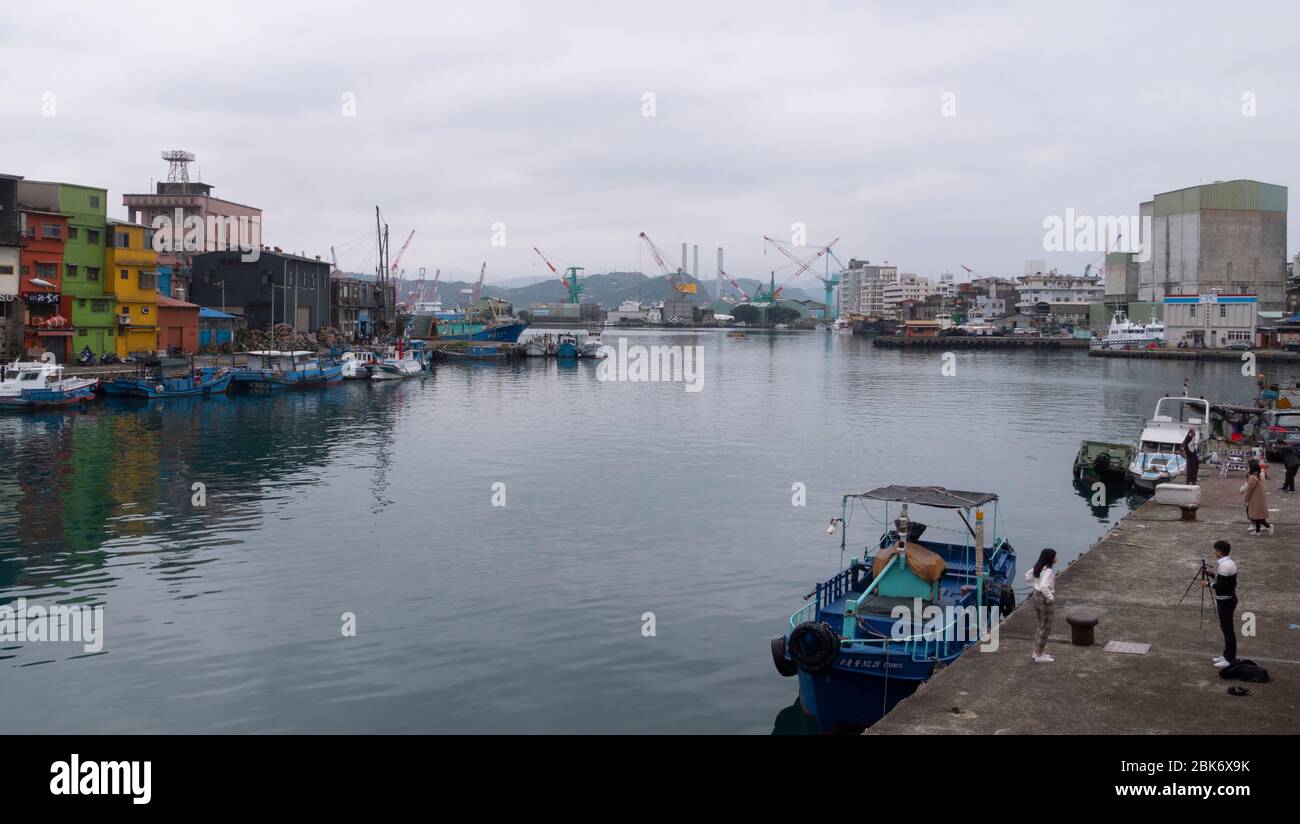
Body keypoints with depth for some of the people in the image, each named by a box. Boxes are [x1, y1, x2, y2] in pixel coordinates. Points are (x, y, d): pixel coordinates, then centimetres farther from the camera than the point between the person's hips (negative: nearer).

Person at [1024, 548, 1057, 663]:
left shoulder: (1038, 567, 2)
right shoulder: (1049, 571, -24)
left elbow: (1027, 576, 17)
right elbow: (1044, 587, -34)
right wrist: (1050, 598, -21)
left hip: (1037, 597, 9)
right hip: (1045, 600, -9)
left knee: (1042, 626, 21)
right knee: (1045, 629, 4)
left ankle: (1037, 651, 28)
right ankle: (1039, 655, 11)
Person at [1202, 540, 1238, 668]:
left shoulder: (1224, 565, -22)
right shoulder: (1230, 562, 10)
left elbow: (1221, 585, -24)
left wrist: (1208, 584, -11)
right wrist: (1211, 574, 16)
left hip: (1225, 601, -10)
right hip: (1229, 598, 10)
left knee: (1228, 629, -5)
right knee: (1227, 628, 17)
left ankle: (1230, 659, -1)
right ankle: (1227, 654, 25)